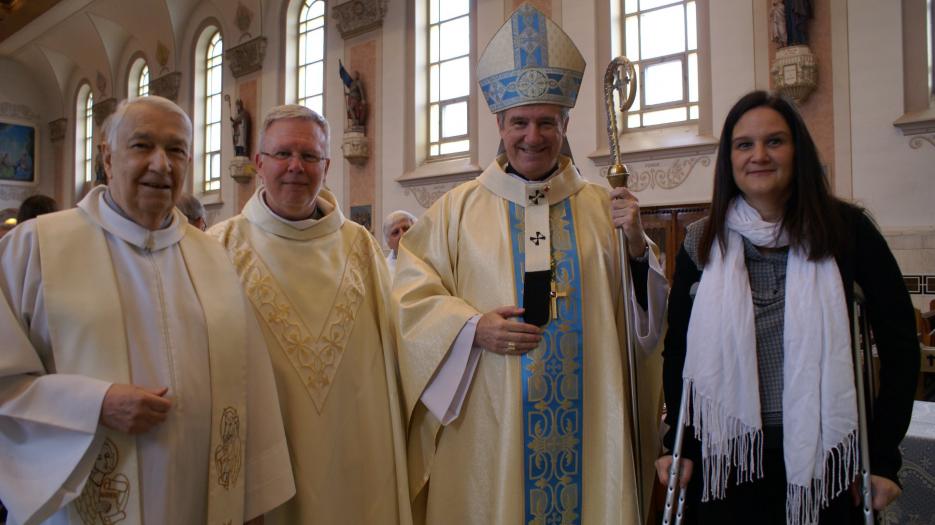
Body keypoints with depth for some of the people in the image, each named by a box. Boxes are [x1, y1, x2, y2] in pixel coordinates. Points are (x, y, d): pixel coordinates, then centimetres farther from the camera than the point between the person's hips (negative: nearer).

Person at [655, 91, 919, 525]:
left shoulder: (845, 229, -5)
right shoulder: (702, 244, -2)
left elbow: (899, 341, -3)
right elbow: (677, 350, 4)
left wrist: (884, 456, -4)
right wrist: (681, 445, 0)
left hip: (821, 455, -1)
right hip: (726, 459, 1)